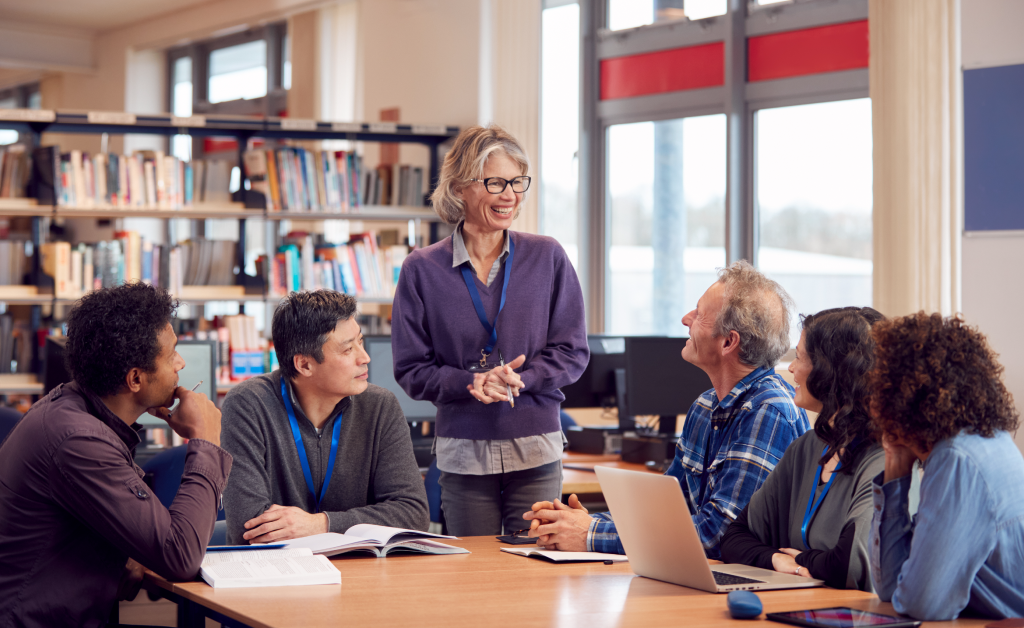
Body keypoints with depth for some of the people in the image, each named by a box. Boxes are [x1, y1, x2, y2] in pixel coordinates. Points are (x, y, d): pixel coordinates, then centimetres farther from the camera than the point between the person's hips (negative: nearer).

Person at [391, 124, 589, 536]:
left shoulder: (547, 258, 3)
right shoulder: (422, 270, 1)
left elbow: (572, 353, 3)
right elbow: (411, 370, 0)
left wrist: (516, 380, -14)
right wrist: (473, 383, -16)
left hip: (536, 452, 0)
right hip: (464, 453, 0)